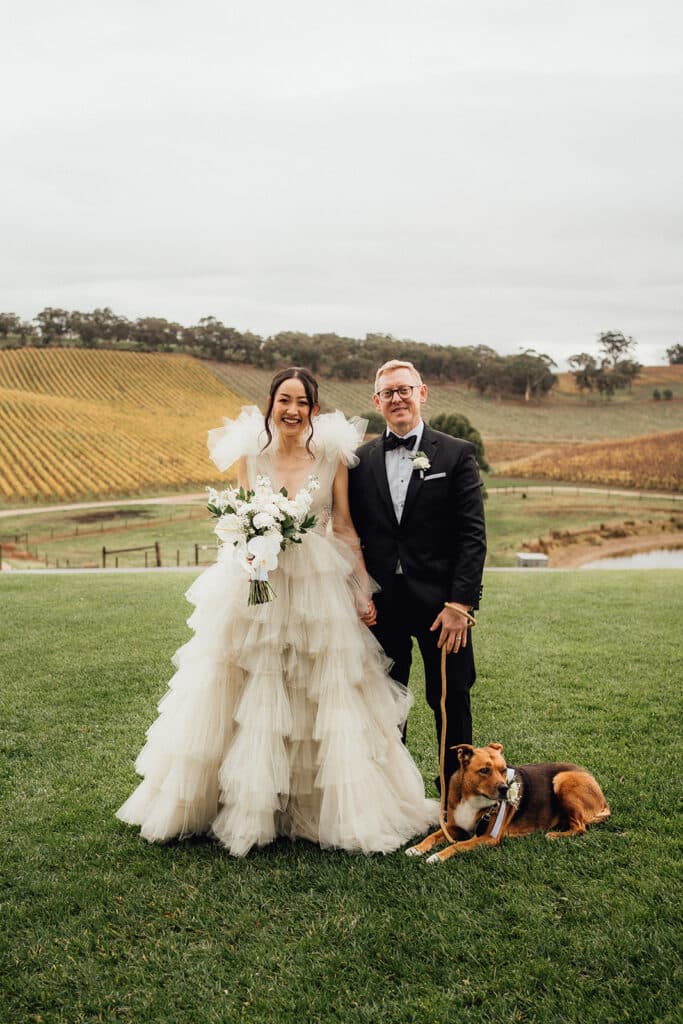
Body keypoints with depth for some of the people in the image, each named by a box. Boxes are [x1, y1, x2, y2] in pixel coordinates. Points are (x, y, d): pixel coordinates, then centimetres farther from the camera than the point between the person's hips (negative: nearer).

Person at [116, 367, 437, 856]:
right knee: (251, 700, 5)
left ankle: (339, 807, 21)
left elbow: (345, 527, 3)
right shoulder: (250, 453, 4)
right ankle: (248, 803, 22)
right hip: (256, 586, 1)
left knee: (329, 700, 4)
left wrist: (363, 590, 0)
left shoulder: (332, 454, 0)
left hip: (319, 588, -1)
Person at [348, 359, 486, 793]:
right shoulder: (361, 460, 7)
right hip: (381, 605, 3)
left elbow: (473, 535, -6)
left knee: (451, 701, 8)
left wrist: (460, 602, -13)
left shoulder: (457, 454, -1)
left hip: (440, 602, -2)